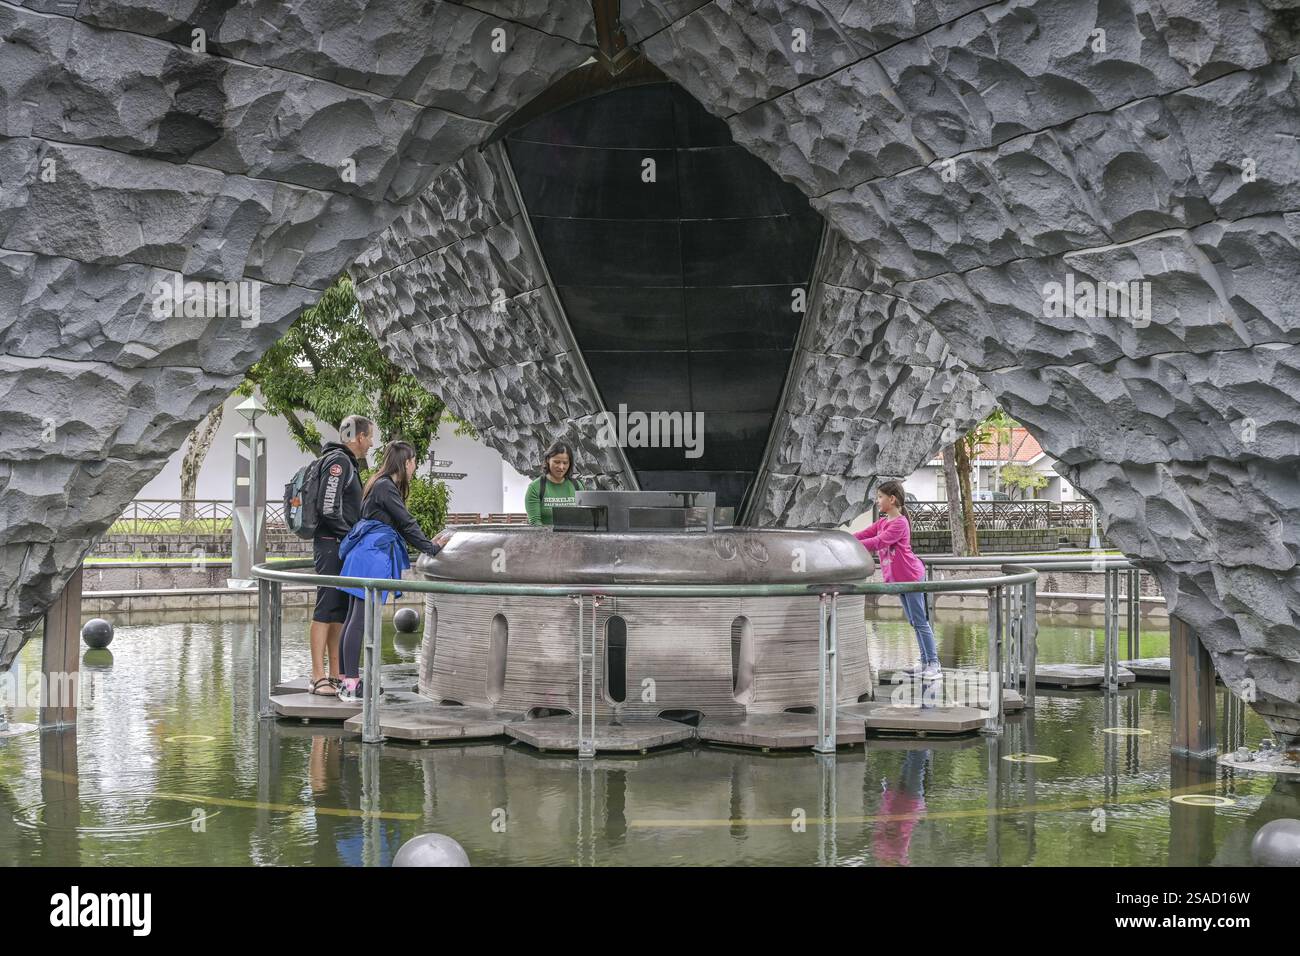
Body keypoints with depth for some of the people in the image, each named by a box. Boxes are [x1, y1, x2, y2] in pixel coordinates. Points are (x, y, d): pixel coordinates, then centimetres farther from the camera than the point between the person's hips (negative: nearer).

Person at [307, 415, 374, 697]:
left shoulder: (348, 463, 20)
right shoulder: (338, 461, -13)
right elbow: (329, 508, -21)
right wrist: (350, 535, -11)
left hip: (342, 547, 10)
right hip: (332, 545, -10)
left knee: (340, 612, 11)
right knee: (326, 610, -9)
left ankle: (335, 675, 16)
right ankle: (319, 677, -8)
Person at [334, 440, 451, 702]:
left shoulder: (383, 485, 19)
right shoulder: (386, 488, -12)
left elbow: (400, 526, 22)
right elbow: (406, 523, -11)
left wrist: (428, 543, 18)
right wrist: (431, 548, -5)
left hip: (364, 553, 11)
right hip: (372, 555, -11)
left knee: (354, 618, 11)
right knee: (360, 619, -10)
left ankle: (347, 679, 16)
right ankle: (350, 684, -10)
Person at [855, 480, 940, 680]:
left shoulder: (900, 523, -19)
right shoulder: (882, 522, 9)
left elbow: (878, 542, -29)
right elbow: (863, 535, 5)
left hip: (911, 577, -9)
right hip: (899, 578, 9)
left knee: (920, 622, -6)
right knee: (914, 622, 12)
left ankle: (934, 664, -2)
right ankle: (925, 663, 18)